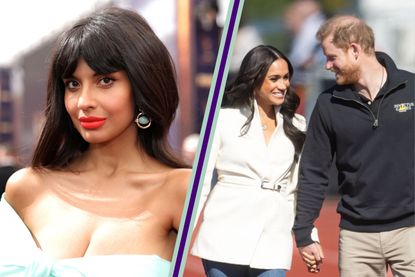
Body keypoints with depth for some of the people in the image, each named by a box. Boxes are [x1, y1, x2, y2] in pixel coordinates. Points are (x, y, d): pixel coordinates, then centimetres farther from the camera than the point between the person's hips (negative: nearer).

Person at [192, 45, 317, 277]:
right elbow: (201, 179, 4)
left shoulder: (297, 127, 12)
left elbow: (301, 187, 14)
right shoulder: (225, 118, 3)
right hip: (226, 238, -2)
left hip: (273, 240, 2)